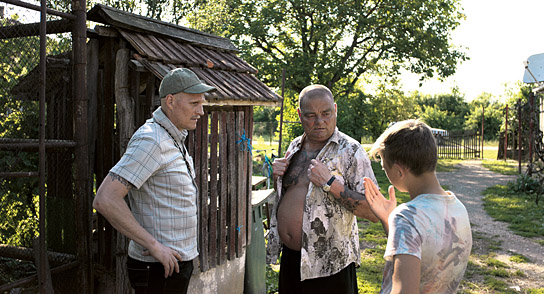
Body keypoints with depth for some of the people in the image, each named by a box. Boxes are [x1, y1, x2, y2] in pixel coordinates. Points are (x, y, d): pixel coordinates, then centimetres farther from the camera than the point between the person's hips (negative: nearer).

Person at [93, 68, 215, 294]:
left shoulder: (173, 138, 10)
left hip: (177, 261, 9)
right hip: (159, 267, -9)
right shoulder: (150, 141, -19)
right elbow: (104, 200, -26)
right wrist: (154, 245, -23)